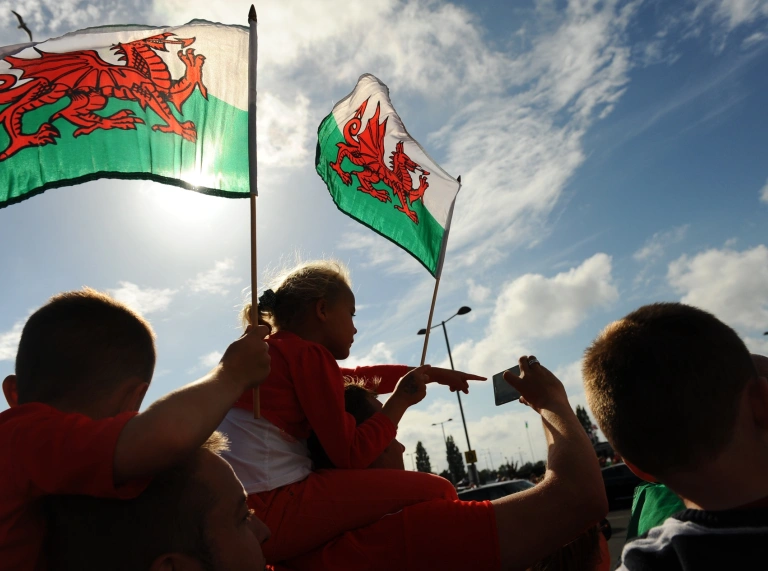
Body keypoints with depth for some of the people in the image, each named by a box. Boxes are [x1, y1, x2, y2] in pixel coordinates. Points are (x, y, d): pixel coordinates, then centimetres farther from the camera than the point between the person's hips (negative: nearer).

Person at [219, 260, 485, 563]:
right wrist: (401, 400, 0)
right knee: (436, 491, -9)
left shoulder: (270, 352, 17)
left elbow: (361, 376, 25)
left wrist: (431, 373, 30)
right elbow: (352, 455, -14)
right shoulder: (307, 354, -11)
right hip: (269, 510, -10)